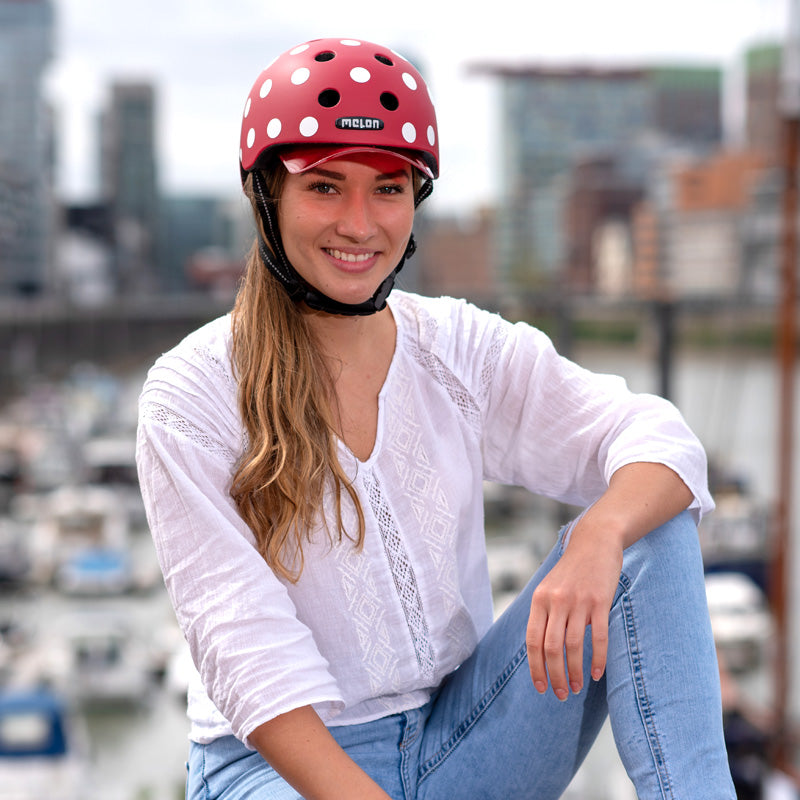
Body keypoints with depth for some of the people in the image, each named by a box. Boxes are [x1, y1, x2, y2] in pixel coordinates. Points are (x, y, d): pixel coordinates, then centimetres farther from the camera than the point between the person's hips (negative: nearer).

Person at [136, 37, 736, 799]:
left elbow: (656, 438, -9)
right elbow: (245, 648, -17)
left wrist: (600, 536, -32)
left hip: (462, 737, 4)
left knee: (647, 532, -15)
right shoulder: (191, 392, -9)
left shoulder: (463, 350, 2)